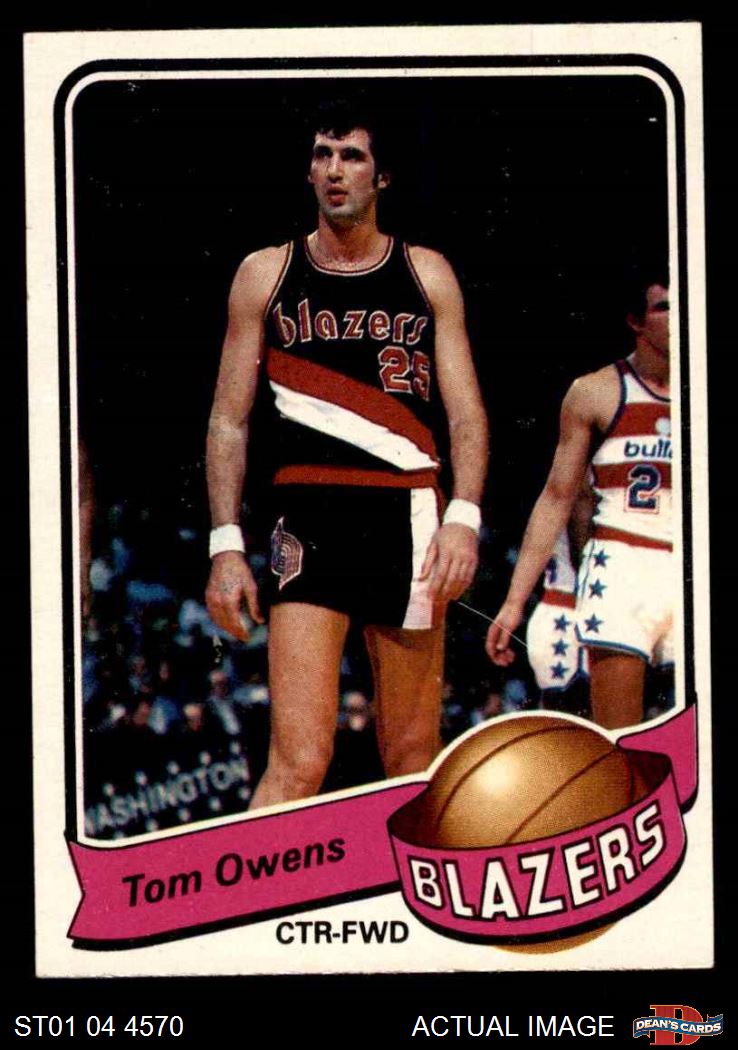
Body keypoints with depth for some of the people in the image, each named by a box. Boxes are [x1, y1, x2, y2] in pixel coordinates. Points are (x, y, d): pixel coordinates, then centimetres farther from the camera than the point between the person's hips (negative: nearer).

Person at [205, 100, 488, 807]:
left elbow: (466, 411, 6)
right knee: (298, 761, -13)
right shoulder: (266, 273, 10)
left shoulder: (427, 274, 12)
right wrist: (225, 544, -1)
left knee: (412, 754, 6)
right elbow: (229, 420, 9)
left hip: (408, 519, 2)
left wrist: (463, 517, -10)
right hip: (309, 522, -2)